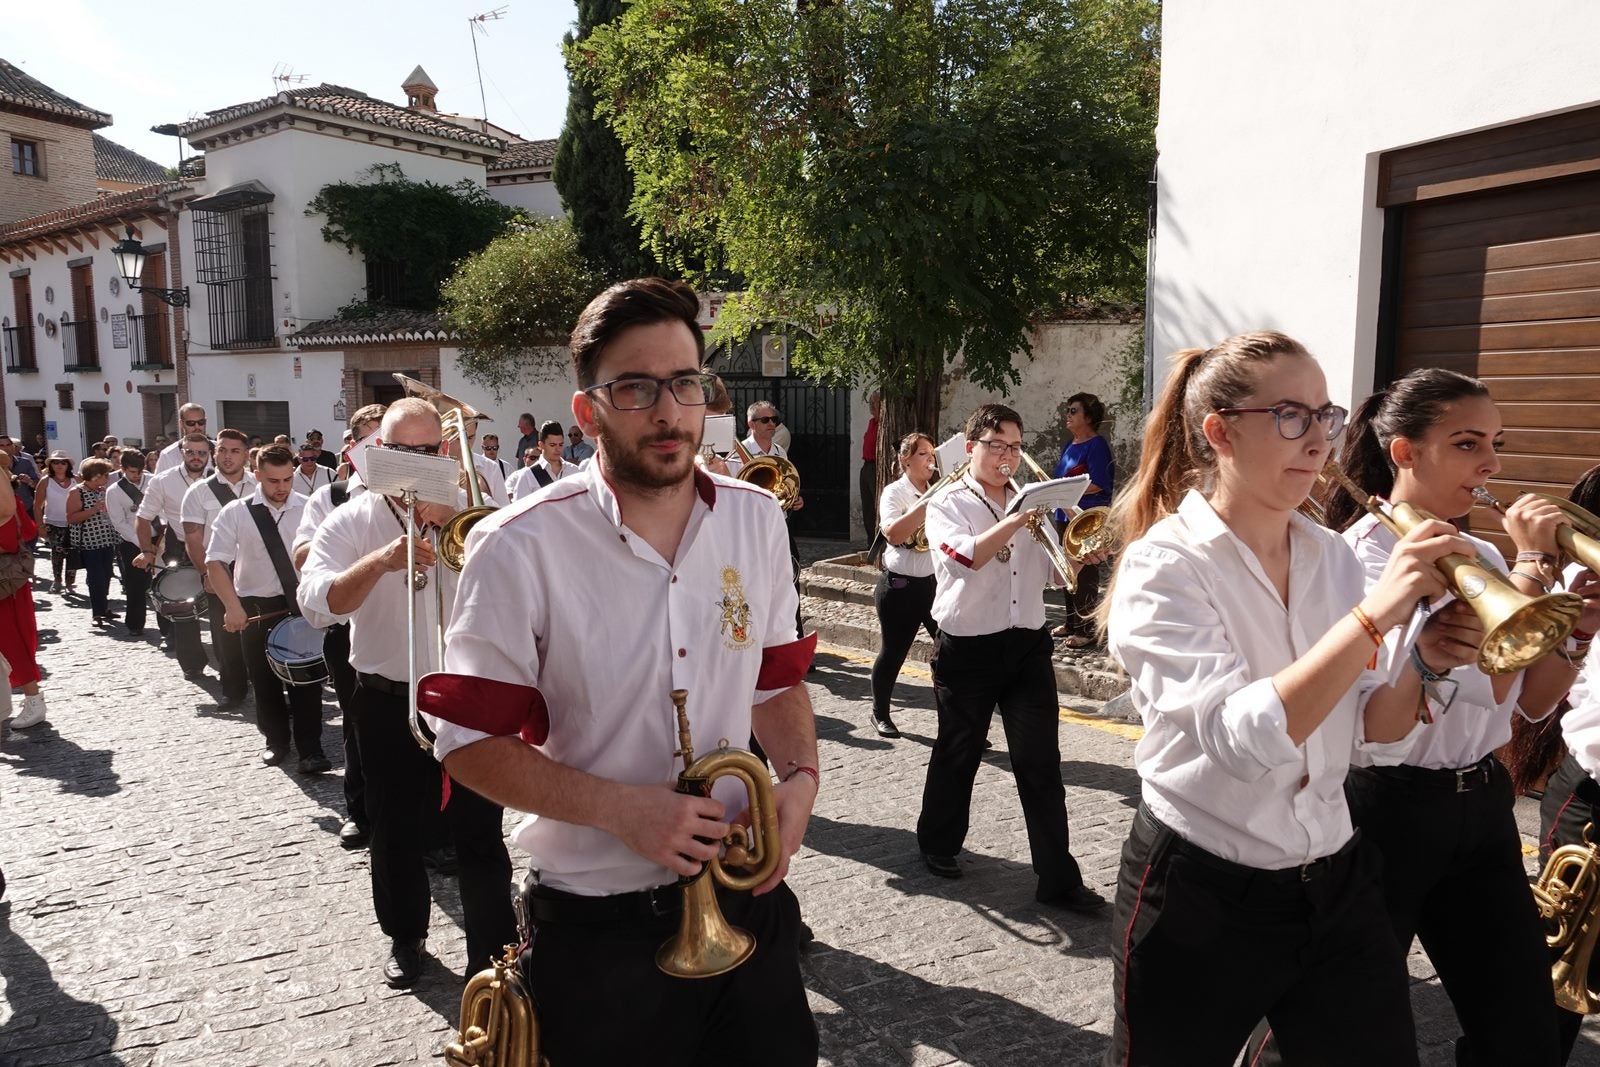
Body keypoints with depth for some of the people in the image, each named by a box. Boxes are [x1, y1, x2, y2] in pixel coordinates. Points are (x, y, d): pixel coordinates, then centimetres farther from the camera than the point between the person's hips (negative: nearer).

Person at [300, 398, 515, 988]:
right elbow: (317, 600, -14)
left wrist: (452, 522, -19)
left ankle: (493, 948, 18)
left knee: (479, 830, 3)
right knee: (394, 830, 15)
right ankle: (405, 937, 36)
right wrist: (381, 559, -29)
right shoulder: (350, 520, 0)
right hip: (387, 701, 1)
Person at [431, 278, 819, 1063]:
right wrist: (621, 807, -22)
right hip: (598, 928, -4)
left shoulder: (755, 520, -2)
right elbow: (472, 742, -11)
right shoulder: (519, 548, -16)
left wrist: (800, 775, -9)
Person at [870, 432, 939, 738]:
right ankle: (880, 713, 26)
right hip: (900, 586, -4)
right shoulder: (894, 492, -6)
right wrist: (928, 502, -27)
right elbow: (893, 533, -24)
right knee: (893, 653, 7)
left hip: (936, 582, 4)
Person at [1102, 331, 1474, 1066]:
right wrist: (1373, 613, -31)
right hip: (1200, 896, -5)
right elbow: (1241, 738, -30)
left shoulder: (1333, 558, 2)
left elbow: (1377, 739, 1)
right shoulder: (1162, 564, -17)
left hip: (1335, 886, 5)